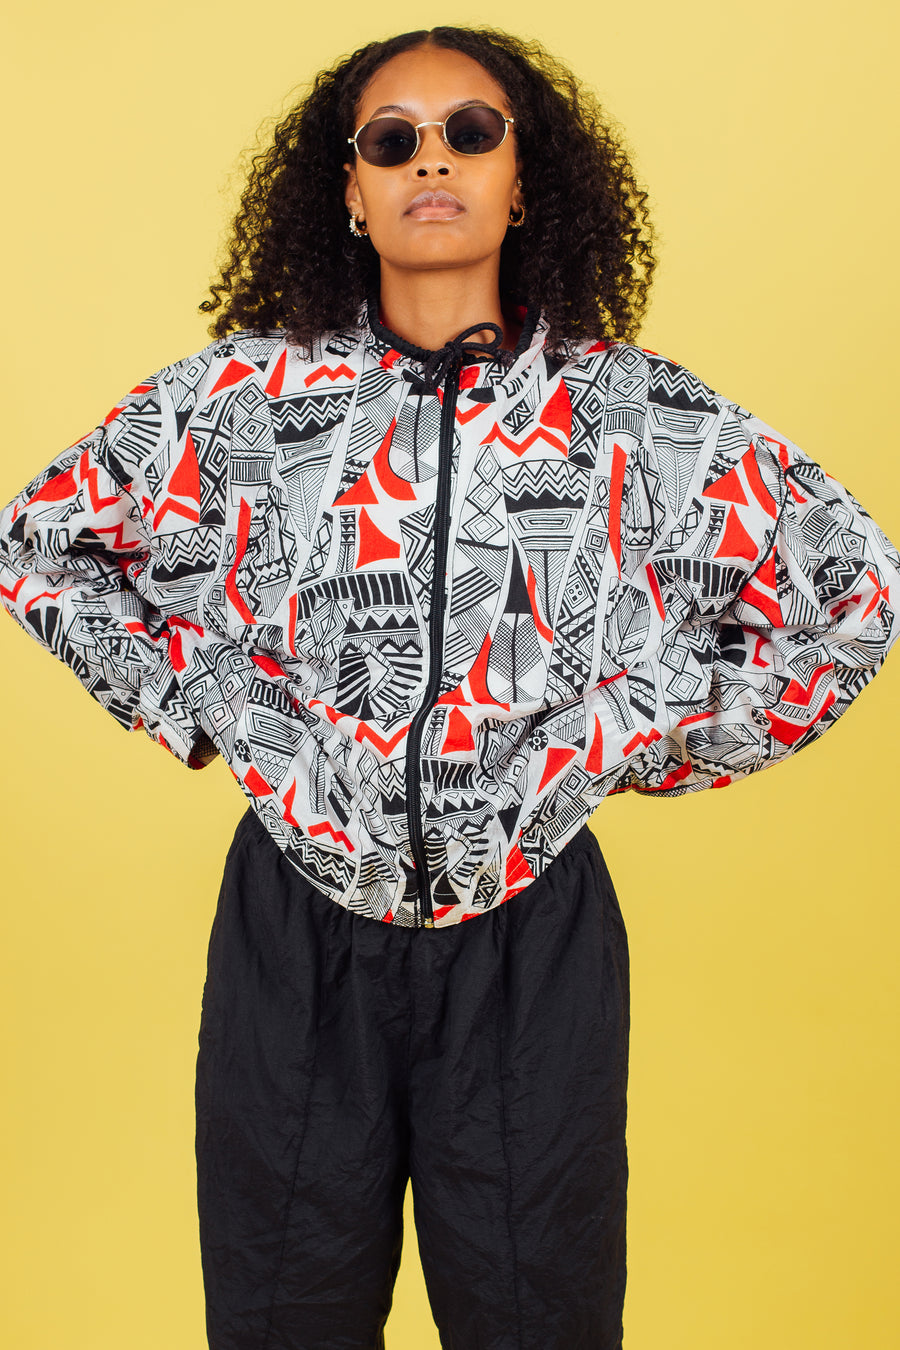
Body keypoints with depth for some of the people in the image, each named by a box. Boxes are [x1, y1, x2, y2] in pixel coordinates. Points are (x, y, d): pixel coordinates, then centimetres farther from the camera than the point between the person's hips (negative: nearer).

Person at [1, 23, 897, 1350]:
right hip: (298, 934, 1)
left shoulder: (638, 414, -4)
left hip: (532, 942, 0)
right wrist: (201, 706, -1)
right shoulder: (245, 394, -3)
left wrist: (641, 742, 0)